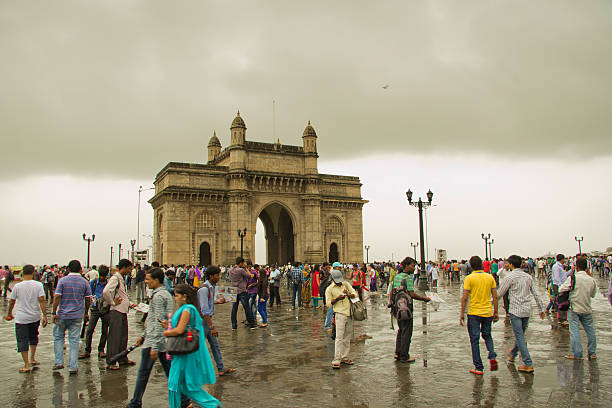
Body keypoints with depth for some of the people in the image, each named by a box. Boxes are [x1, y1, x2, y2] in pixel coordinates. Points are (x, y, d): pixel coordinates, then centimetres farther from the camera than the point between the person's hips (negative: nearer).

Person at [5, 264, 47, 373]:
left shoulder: (17, 286, -6)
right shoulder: (38, 285, -6)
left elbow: (11, 301, 4)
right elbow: (42, 301, -11)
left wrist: (9, 313, 21)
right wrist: (45, 316, -8)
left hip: (21, 318, -2)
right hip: (35, 317, 2)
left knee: (22, 341, 3)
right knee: (33, 337, 24)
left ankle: (26, 365, 3)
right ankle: (32, 359, 28)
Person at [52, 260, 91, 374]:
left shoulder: (62, 281, -5)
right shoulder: (84, 282, 1)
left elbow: (57, 297, -10)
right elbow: (88, 300, 3)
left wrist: (54, 313, -4)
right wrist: (86, 313, 15)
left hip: (62, 315, -1)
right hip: (77, 316, 1)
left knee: (58, 337, 18)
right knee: (74, 340, 4)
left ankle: (58, 362, 14)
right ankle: (73, 366, 4)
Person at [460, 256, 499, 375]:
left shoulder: (469, 278, -9)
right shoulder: (490, 277, 2)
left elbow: (464, 298, -11)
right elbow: (495, 297, 4)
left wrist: (462, 314, -4)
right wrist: (496, 312, 13)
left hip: (474, 313, -4)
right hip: (488, 313, 4)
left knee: (474, 339, 5)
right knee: (487, 336, 24)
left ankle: (478, 368, 8)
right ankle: (492, 356, 2)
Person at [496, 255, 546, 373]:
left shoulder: (509, 277, -9)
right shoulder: (528, 276, 9)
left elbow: (499, 294, -5)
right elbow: (536, 294, 11)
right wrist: (541, 309, 18)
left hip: (516, 311, -7)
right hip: (527, 310, 7)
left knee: (520, 337, -3)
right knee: (520, 335, 19)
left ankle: (528, 364, -5)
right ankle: (512, 354, 39)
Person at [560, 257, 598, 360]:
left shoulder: (573, 278, -15)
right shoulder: (592, 280, -2)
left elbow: (561, 290, -11)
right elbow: (593, 294, 12)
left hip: (574, 309, -4)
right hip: (587, 309, 4)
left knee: (574, 331, -1)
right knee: (590, 331, 15)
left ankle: (577, 354, -1)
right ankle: (592, 353, 23)